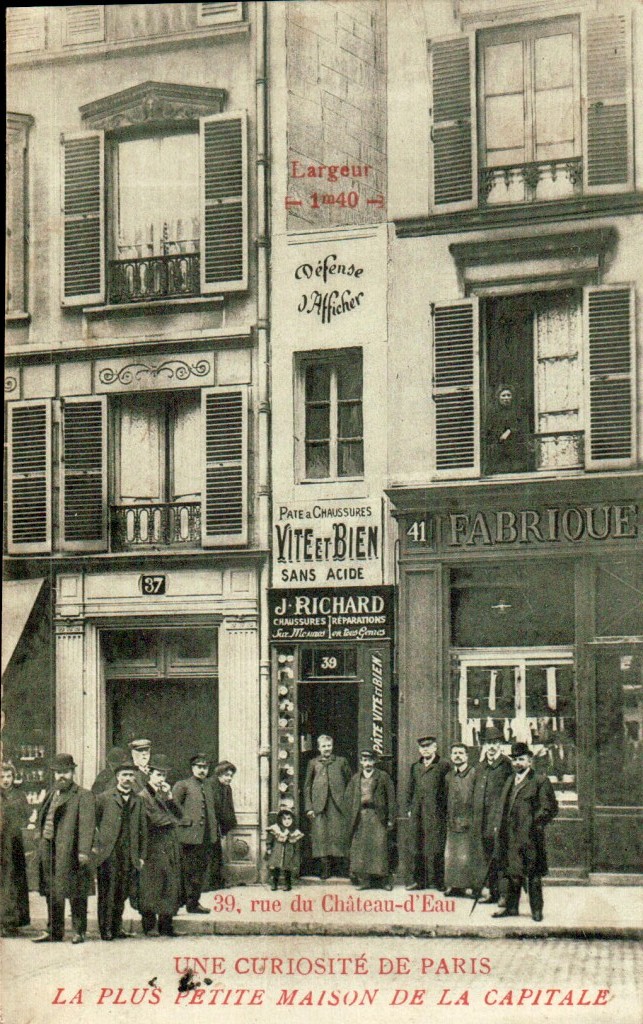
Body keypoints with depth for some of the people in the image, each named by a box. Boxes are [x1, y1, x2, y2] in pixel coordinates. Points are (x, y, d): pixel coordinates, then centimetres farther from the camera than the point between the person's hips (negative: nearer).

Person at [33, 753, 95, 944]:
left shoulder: (83, 796, -4)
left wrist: (84, 851, -20)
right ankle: (54, 931, 20)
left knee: (76, 893, -1)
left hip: (70, 850, -7)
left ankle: (79, 932, 7)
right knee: (52, 892, 12)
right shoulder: (52, 794, 19)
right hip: (49, 849, 7)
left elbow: (86, 825, -12)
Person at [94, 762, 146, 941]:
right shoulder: (104, 798, 2)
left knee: (122, 893, 5)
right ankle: (106, 929, 2)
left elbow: (142, 830, 17)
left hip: (129, 856, 4)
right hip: (108, 853, -4)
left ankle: (117, 927, 14)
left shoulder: (138, 800, 15)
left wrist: (141, 855, 12)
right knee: (107, 893, -4)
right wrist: (94, 845, -5)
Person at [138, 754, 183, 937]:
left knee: (170, 886, 6)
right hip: (154, 848, -7)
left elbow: (179, 815, 11)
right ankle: (149, 925, 1)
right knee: (151, 886, -4)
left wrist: (169, 797, -3)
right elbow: (154, 819, -16)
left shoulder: (165, 793, 17)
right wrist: (171, 820, -1)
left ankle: (166, 925, 11)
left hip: (171, 848, 7)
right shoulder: (143, 796, -7)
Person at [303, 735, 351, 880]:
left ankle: (335, 865, 4)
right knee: (321, 835, -5)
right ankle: (324, 869, 0)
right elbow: (307, 786, 11)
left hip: (338, 803, 0)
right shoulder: (313, 763, 13)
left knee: (338, 835, -6)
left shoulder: (341, 761, 13)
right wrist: (308, 807, 2)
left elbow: (350, 783, 12)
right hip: (319, 805, 0)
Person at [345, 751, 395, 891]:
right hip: (360, 817, 3)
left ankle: (383, 879, -2)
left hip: (377, 816, -3)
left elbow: (391, 798, 3)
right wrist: (350, 817, 4)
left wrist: (390, 819, -2)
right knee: (360, 848, -1)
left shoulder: (383, 777, 5)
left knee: (380, 846, -8)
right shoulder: (355, 778, 14)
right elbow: (348, 798, 14)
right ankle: (363, 879, 4)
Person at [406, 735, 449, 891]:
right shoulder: (415, 767, 18)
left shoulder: (443, 766, -1)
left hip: (435, 814, -6)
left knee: (435, 848, -6)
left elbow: (448, 789, -3)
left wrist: (443, 810, -9)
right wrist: (409, 808, 13)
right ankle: (419, 880, 13)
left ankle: (438, 880, 0)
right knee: (417, 848, 7)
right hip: (417, 814, 6)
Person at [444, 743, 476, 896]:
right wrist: (448, 818, 13)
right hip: (452, 822, 6)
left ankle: (469, 885, 0)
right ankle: (452, 885, 12)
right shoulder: (449, 776, 14)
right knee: (450, 854, 5)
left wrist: (472, 819, -12)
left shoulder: (473, 774, -5)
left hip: (468, 821, -6)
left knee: (466, 855, -6)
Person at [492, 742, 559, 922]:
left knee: (533, 876, 0)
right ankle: (511, 908, 19)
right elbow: (504, 808, 23)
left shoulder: (540, 781, -5)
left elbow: (550, 809, -7)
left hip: (530, 837, -6)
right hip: (510, 837, 6)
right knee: (512, 873, 11)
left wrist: (534, 824, -12)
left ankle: (536, 910, 7)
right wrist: (501, 828, 12)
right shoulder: (510, 782, 18)